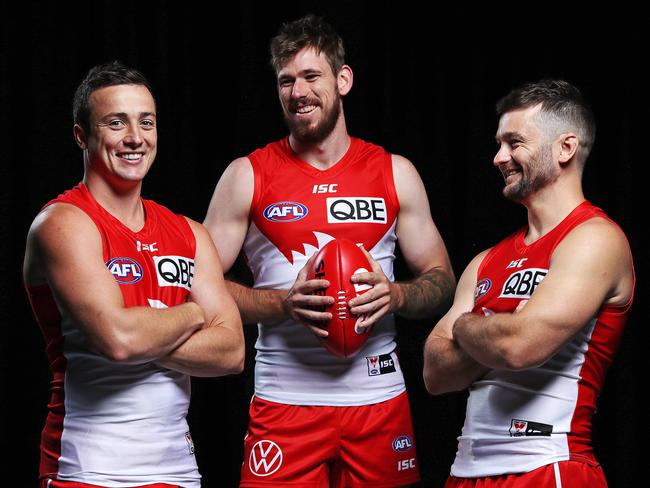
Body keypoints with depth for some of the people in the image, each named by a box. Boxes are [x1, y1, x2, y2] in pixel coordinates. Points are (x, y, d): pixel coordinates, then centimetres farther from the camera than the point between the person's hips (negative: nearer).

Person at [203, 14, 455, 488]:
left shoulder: (394, 173, 7)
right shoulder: (248, 176, 2)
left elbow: (443, 281, 10)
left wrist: (395, 296, -11)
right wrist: (284, 303, -15)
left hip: (378, 394, 2)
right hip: (285, 399, -2)